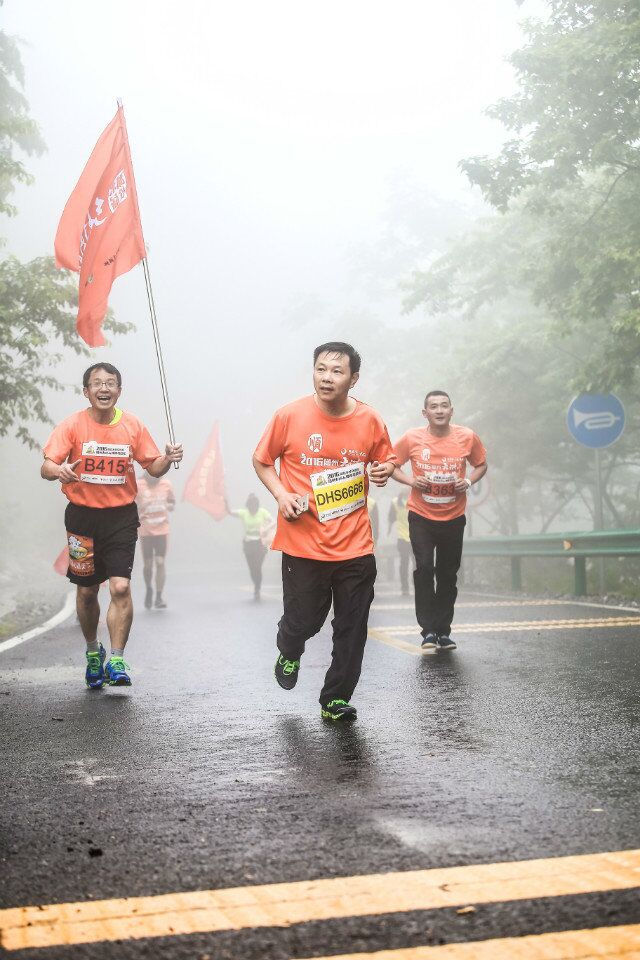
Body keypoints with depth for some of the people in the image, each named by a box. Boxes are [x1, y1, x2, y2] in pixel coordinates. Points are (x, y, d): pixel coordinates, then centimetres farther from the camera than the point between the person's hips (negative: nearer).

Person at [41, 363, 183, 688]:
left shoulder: (132, 426, 0)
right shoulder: (72, 425, -5)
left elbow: (153, 468, 7)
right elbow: (46, 467, -13)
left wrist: (167, 460, -15)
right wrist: (58, 470, -36)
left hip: (121, 516, 0)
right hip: (82, 515, 0)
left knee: (121, 587, -14)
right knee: (86, 590, 12)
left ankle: (116, 660, -5)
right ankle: (93, 651, 35)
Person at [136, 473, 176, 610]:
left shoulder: (166, 484, -1)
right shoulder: (138, 485, -7)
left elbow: (172, 503, 12)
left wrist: (168, 506, -7)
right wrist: (141, 506, -20)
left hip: (162, 529, 1)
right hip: (145, 530, 0)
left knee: (160, 562, -8)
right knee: (147, 564, 5)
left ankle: (159, 597, -1)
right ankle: (149, 589, 33)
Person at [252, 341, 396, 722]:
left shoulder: (370, 420, -1)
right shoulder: (290, 416, -7)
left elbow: (386, 460, 16)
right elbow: (262, 460, 7)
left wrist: (385, 470, -8)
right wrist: (281, 494, -9)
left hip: (355, 545, 2)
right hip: (303, 544, -1)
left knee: (352, 629, 2)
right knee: (303, 620, 6)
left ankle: (335, 700, 19)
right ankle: (289, 653, 43)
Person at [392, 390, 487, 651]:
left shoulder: (467, 437, -4)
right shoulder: (412, 438, -7)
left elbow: (481, 464, 11)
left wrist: (469, 481, -9)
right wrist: (411, 481, -13)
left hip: (453, 517, 2)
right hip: (421, 516, -2)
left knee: (448, 575, 9)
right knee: (424, 569, -13)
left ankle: (443, 631, 20)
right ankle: (428, 630, -6)